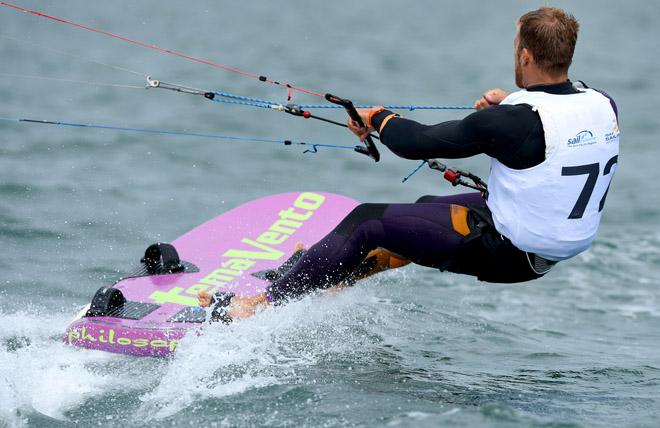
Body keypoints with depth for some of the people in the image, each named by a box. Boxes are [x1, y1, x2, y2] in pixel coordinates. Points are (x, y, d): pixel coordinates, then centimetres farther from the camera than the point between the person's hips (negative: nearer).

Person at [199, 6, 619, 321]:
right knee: (426, 206, 29)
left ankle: (268, 303, 9)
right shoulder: (605, 106, -7)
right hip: (559, 250, 8)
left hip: (504, 251, -8)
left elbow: (416, 143, -17)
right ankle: (331, 273, 42)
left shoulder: (515, 121, -27)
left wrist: (376, 117, 2)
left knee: (368, 221, 2)